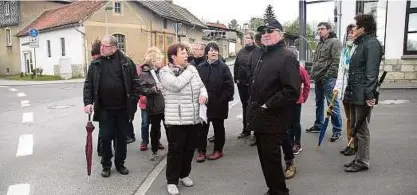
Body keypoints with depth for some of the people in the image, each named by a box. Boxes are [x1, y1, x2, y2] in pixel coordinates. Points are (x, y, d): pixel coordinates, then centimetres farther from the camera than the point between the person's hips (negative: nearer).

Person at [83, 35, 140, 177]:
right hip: (104, 109, 1)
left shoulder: (126, 62, -3)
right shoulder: (95, 64, 3)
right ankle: (106, 165, 25)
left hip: (122, 109, 0)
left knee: (122, 137, 11)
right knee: (105, 138, 7)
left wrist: (133, 103, -6)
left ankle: (120, 163, 29)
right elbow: (88, 84, 4)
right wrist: (88, 102, -8)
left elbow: (135, 84, -2)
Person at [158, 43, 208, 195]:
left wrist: (203, 93, -3)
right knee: (175, 150, 2)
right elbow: (176, 85, -25)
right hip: (176, 119, -6)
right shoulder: (165, 71, -6)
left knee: (190, 148, 15)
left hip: (194, 118, 6)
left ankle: (184, 174, 35)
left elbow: (201, 85, 20)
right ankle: (172, 181, 18)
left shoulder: (192, 68, 12)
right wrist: (188, 71, -10)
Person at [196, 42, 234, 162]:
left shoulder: (223, 67, -5)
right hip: (203, 103, 3)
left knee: (218, 127, 12)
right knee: (202, 128, 7)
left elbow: (229, 86, -8)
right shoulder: (200, 67, 3)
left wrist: (222, 100, -12)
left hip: (218, 104, -2)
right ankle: (201, 151, 20)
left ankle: (218, 150, 27)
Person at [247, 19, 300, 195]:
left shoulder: (286, 57, -14)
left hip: (273, 120, -9)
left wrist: (268, 106, -20)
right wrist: (253, 106, 12)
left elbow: (292, 91, -24)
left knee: (271, 158, 0)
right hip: (261, 118, 9)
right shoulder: (264, 56, 16)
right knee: (265, 158, 17)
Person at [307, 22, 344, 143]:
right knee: (319, 103, 17)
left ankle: (337, 131, 2)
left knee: (333, 104, -6)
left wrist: (328, 74, -19)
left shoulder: (334, 42, -7)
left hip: (328, 79, -9)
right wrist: (313, 73, 16)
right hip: (318, 78, 9)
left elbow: (336, 61, -15)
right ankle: (318, 125, 30)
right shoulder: (320, 43, 20)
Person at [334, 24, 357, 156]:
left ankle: (354, 145, 11)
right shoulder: (344, 50, 14)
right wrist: (337, 86, 10)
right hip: (345, 88, 7)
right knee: (349, 118, 13)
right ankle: (349, 144, 23)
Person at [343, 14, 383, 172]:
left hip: (363, 95, -10)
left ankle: (362, 162, 11)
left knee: (361, 129, -1)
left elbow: (371, 72, -19)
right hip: (355, 94, 10)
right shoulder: (361, 43, 19)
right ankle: (358, 158, 27)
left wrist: (369, 95, -24)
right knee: (354, 127, 15)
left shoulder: (372, 43, -11)